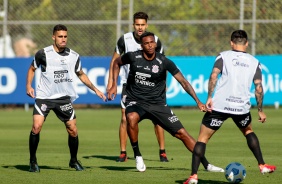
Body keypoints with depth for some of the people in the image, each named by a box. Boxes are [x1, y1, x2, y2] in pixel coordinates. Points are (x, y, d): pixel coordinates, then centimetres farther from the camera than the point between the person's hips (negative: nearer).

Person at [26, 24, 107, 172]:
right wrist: (28, 86, -5)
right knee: (36, 127, -18)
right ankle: (33, 161, -2)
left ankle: (73, 161, 23)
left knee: (73, 130, 0)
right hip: (43, 97, -3)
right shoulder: (43, 54, -6)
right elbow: (32, 69, 9)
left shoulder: (74, 56, 4)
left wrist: (95, 89, 16)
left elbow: (81, 75, 20)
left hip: (64, 98, 3)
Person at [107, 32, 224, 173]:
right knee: (132, 118, -37)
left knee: (181, 133, -4)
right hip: (135, 102, -1)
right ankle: (137, 156, -17)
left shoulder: (164, 62, -9)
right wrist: (114, 85, 6)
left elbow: (183, 81, -8)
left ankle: (206, 165, 8)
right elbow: (117, 63, 14)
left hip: (158, 104, 1)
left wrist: (198, 101, -17)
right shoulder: (133, 57, -8)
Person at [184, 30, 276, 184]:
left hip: (219, 106, -3)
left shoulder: (224, 56, 6)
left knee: (202, 138, 5)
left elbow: (213, 76, -9)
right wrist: (260, 111, 15)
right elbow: (259, 88, 8)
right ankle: (262, 166, 27)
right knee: (248, 131, 32)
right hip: (242, 107, 3)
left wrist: (209, 98, -11)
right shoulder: (254, 62, 13)